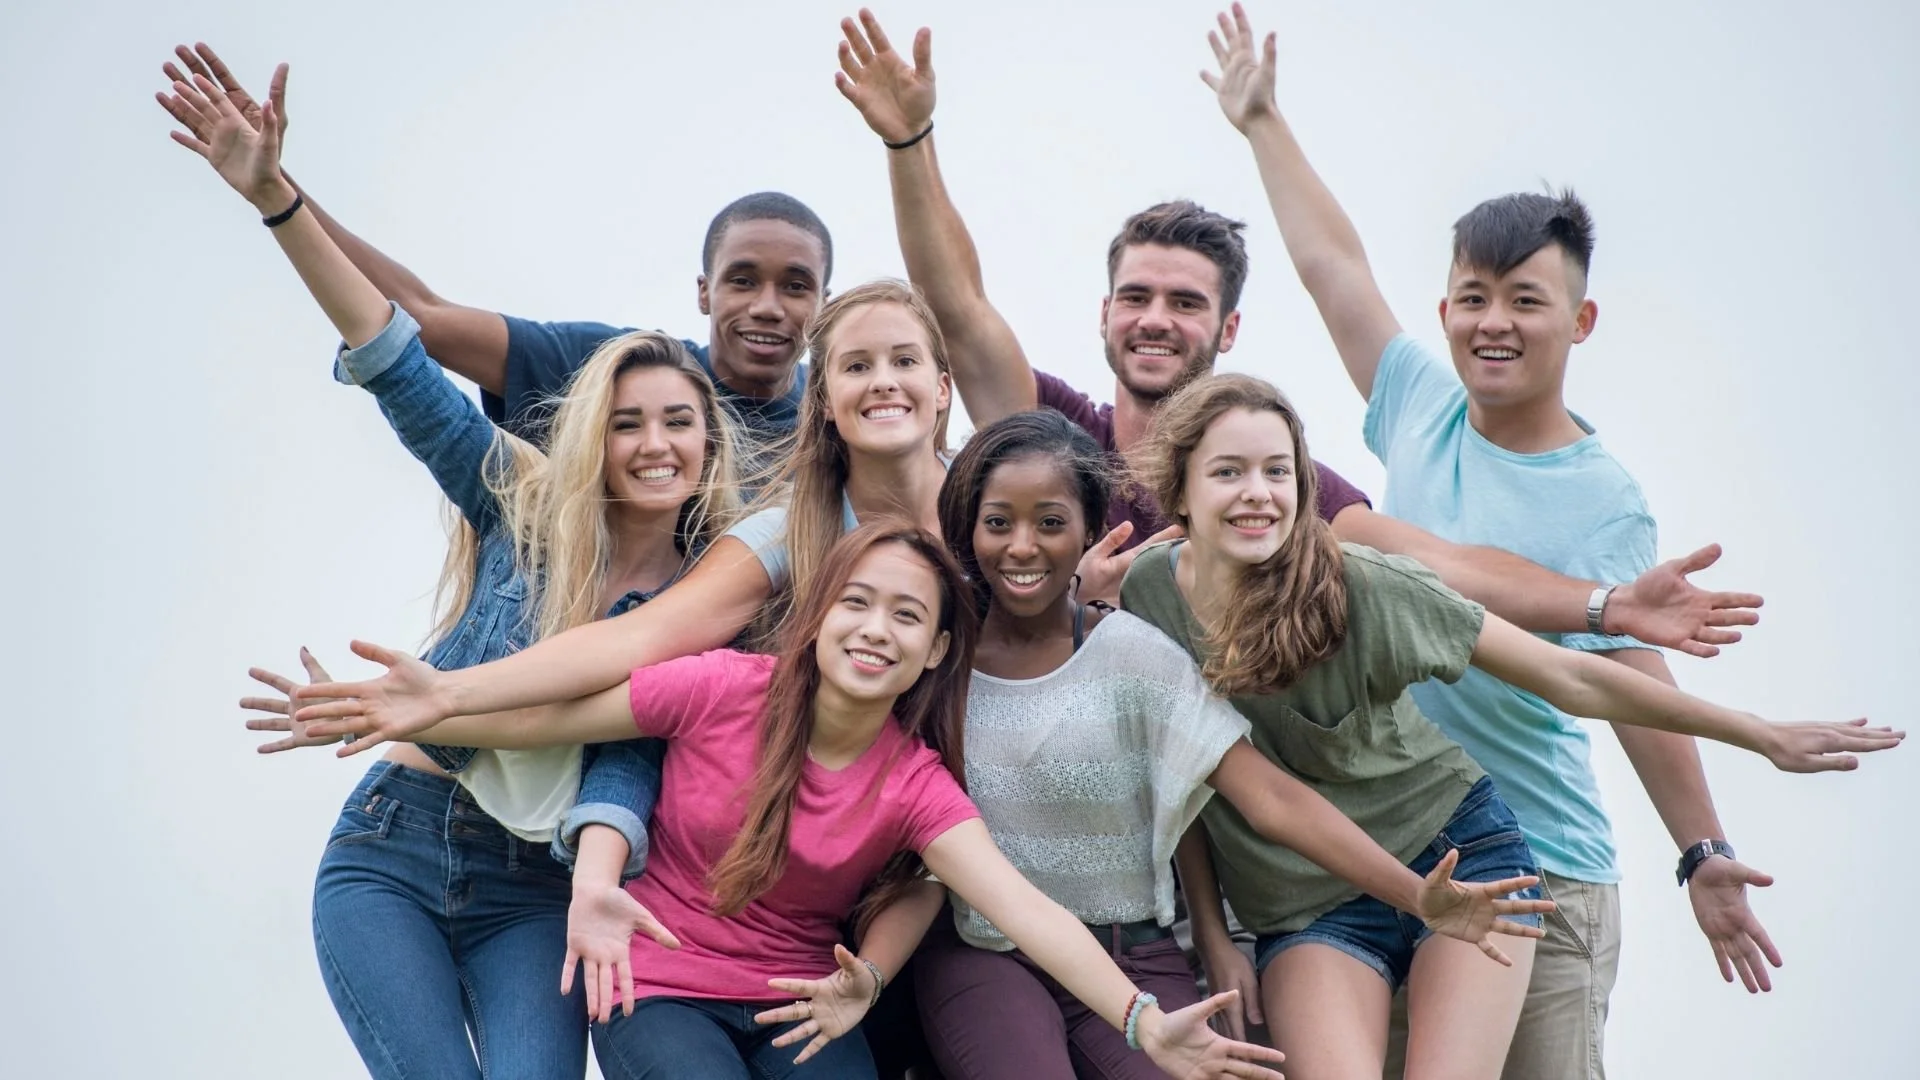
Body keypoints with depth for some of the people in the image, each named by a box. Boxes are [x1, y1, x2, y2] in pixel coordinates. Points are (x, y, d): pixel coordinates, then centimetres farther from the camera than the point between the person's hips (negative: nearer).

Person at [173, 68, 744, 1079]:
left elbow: (632, 752, -13)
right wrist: (275, 196, -17)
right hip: (389, 854, 0)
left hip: (532, 890, 1)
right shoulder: (523, 510, -2)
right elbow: (396, 364, -8)